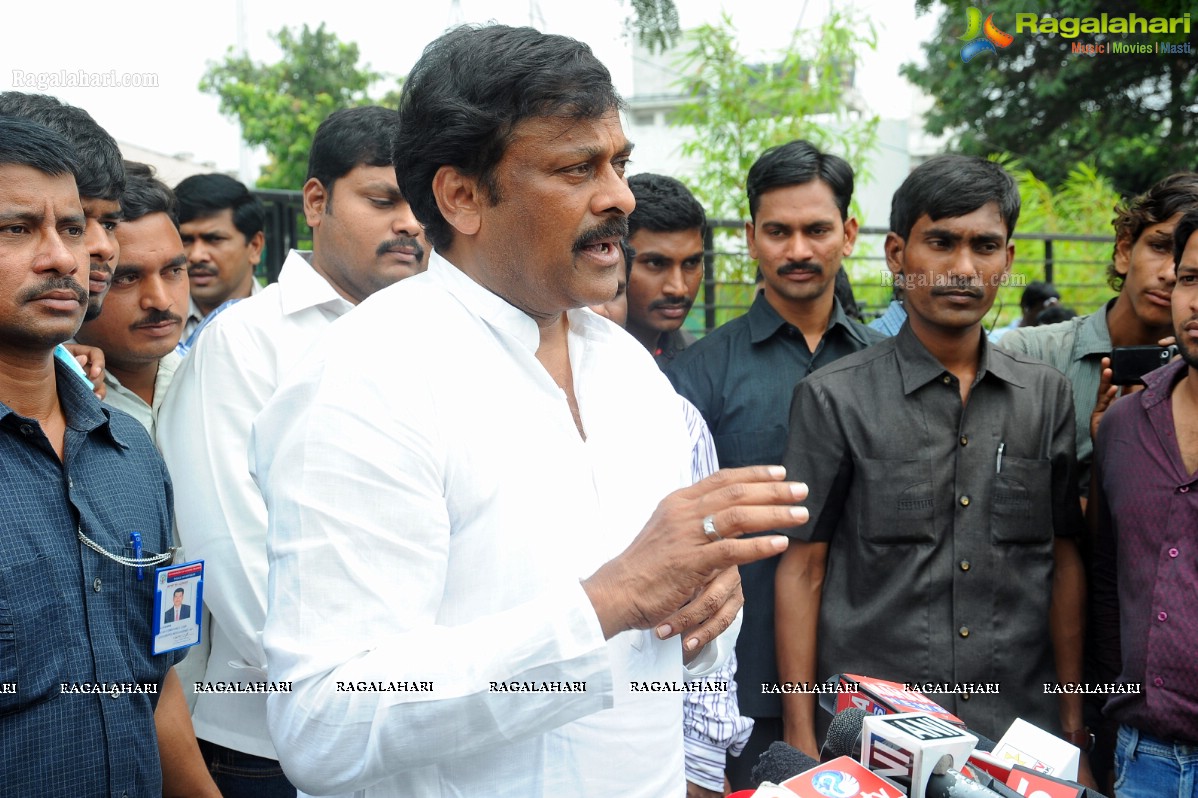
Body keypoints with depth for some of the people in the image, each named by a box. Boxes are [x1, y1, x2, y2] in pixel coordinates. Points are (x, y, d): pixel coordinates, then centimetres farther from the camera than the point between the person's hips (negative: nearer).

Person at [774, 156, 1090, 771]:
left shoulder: (1047, 396, 5)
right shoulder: (834, 399, -5)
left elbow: (1063, 558, 9)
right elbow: (802, 570, -5)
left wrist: (1072, 714, 6)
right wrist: (801, 738, -8)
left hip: (1020, 735, 3)